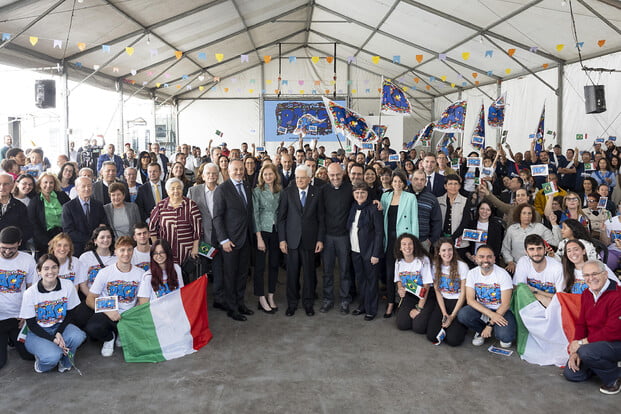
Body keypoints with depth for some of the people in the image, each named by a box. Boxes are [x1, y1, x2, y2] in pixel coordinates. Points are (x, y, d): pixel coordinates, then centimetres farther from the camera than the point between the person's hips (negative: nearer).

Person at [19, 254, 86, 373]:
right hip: (37, 332, -2)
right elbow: (31, 324, -9)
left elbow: (69, 314, 0)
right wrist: (53, 339, -21)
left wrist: (59, 333, -17)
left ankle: (64, 361, 0)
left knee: (78, 336, -31)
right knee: (52, 356, -32)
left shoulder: (68, 285, -8)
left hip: (59, 326, 3)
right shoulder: (30, 293, -13)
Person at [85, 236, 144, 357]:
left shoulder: (140, 274, 3)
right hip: (107, 314, -1)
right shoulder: (105, 272, -2)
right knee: (92, 328, -33)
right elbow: (90, 299, -2)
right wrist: (107, 311, -18)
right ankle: (110, 337, 5)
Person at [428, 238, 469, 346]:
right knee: (431, 335, -16)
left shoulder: (462, 266, -9)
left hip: (458, 302, -3)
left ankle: (461, 325, 13)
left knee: (453, 340, -20)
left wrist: (452, 316, -12)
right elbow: (437, 291, 2)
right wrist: (444, 313, -11)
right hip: (442, 302, 3)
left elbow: (463, 293, -7)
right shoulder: (435, 266, 1)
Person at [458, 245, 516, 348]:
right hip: (480, 309, 3)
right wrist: (491, 314, -26)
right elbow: (470, 299, -12)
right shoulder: (472, 273, -5)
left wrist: (490, 324, -20)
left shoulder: (503, 274, -13)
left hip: (500, 310, -3)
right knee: (462, 315, -28)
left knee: (505, 336, -31)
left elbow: (505, 304, -15)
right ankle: (481, 331, 3)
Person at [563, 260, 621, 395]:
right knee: (570, 374, -1)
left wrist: (582, 342, -20)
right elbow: (581, 324, 7)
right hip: (595, 343, 8)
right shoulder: (586, 294, 6)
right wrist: (574, 351, -6)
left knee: (586, 352, -35)